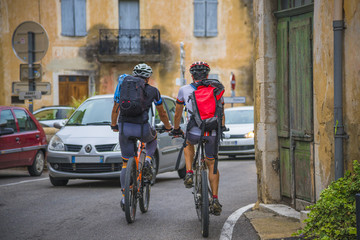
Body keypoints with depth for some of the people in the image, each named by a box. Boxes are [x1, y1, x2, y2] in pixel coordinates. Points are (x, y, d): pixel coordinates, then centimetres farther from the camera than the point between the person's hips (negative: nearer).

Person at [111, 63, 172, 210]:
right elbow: (162, 113, 19)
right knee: (153, 139, 35)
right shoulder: (152, 91, 8)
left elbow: (115, 110, 22)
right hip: (142, 128, -2)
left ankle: (125, 197, 10)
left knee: (126, 163, 15)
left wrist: (114, 125, 40)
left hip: (124, 128, 2)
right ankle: (147, 162, 9)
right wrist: (168, 127, 36)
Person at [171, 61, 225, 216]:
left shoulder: (184, 90, 7)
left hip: (194, 133, -1)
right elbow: (221, 115, 18)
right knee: (212, 165, 18)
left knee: (188, 142, 36)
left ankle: (189, 174, 19)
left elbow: (177, 114, 19)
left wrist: (176, 130, 36)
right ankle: (215, 200, 9)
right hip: (212, 134, 1)